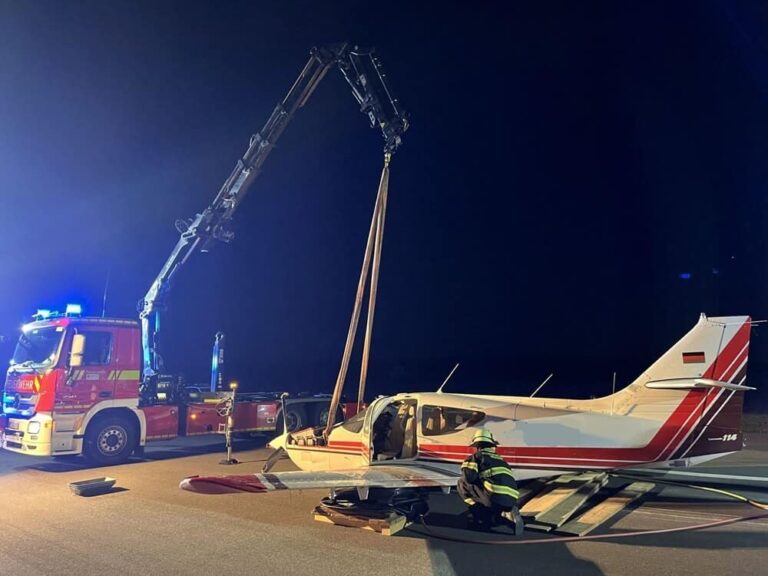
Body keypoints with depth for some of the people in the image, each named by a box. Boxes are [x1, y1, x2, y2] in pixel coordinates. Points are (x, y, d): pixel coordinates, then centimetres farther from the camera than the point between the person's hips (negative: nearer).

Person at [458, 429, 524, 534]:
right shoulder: (501, 460, 29)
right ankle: (508, 515, 2)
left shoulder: (478, 456, 10)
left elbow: (469, 477, -4)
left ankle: (478, 513, 1)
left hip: (494, 496, -7)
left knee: (462, 482, 10)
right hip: (512, 501, 7)